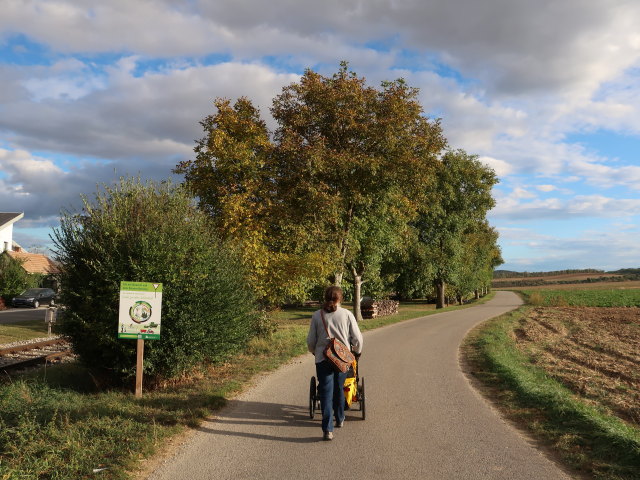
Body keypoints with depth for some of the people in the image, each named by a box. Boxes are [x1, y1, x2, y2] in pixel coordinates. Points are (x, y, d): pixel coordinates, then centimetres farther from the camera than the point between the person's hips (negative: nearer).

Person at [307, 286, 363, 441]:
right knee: (339, 390, 20)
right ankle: (339, 419, 37)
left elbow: (311, 340, 2)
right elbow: (357, 338, -1)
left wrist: (314, 352, 23)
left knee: (326, 393, 0)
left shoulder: (317, 315, -2)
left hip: (323, 358, -1)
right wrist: (357, 352, 19)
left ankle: (328, 429, -8)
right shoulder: (347, 314, -3)